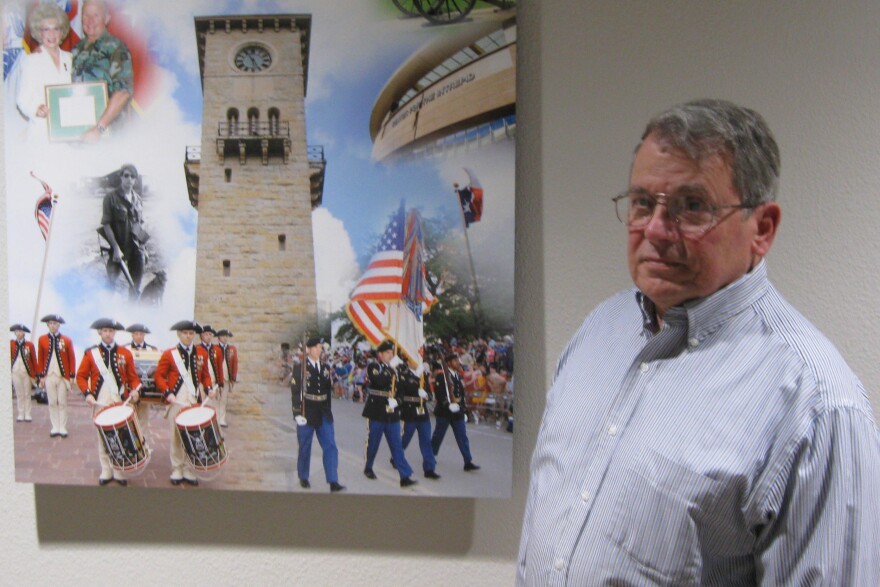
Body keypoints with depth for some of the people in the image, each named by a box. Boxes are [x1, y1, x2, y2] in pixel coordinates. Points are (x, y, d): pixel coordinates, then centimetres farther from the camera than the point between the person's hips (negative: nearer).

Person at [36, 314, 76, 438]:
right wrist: (41, 375, 1)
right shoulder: (42, 340, 4)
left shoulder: (67, 340, 1)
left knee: (62, 403, 2)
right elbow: (40, 359, 5)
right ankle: (55, 428, 11)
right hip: (49, 376, 1)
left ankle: (63, 428, 7)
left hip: (63, 376, -1)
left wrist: (72, 376, -3)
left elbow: (72, 359, 2)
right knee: (52, 403, 5)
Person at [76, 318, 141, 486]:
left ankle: (119, 471, 8)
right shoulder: (90, 353, 4)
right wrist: (87, 393, -10)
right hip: (100, 402, 0)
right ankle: (106, 471, 14)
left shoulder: (125, 353, 6)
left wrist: (135, 390, -11)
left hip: (121, 402, 0)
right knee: (103, 437, 5)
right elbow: (81, 376, 5)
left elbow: (133, 377, 8)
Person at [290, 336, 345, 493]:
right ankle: (303, 478, 27)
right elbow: (295, 392, -11)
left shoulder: (325, 367, 8)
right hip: (307, 414, -4)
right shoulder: (300, 368, -7)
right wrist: (298, 413, -16)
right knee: (305, 447, 9)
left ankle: (333, 482, -5)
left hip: (324, 414, 4)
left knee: (330, 447, -4)